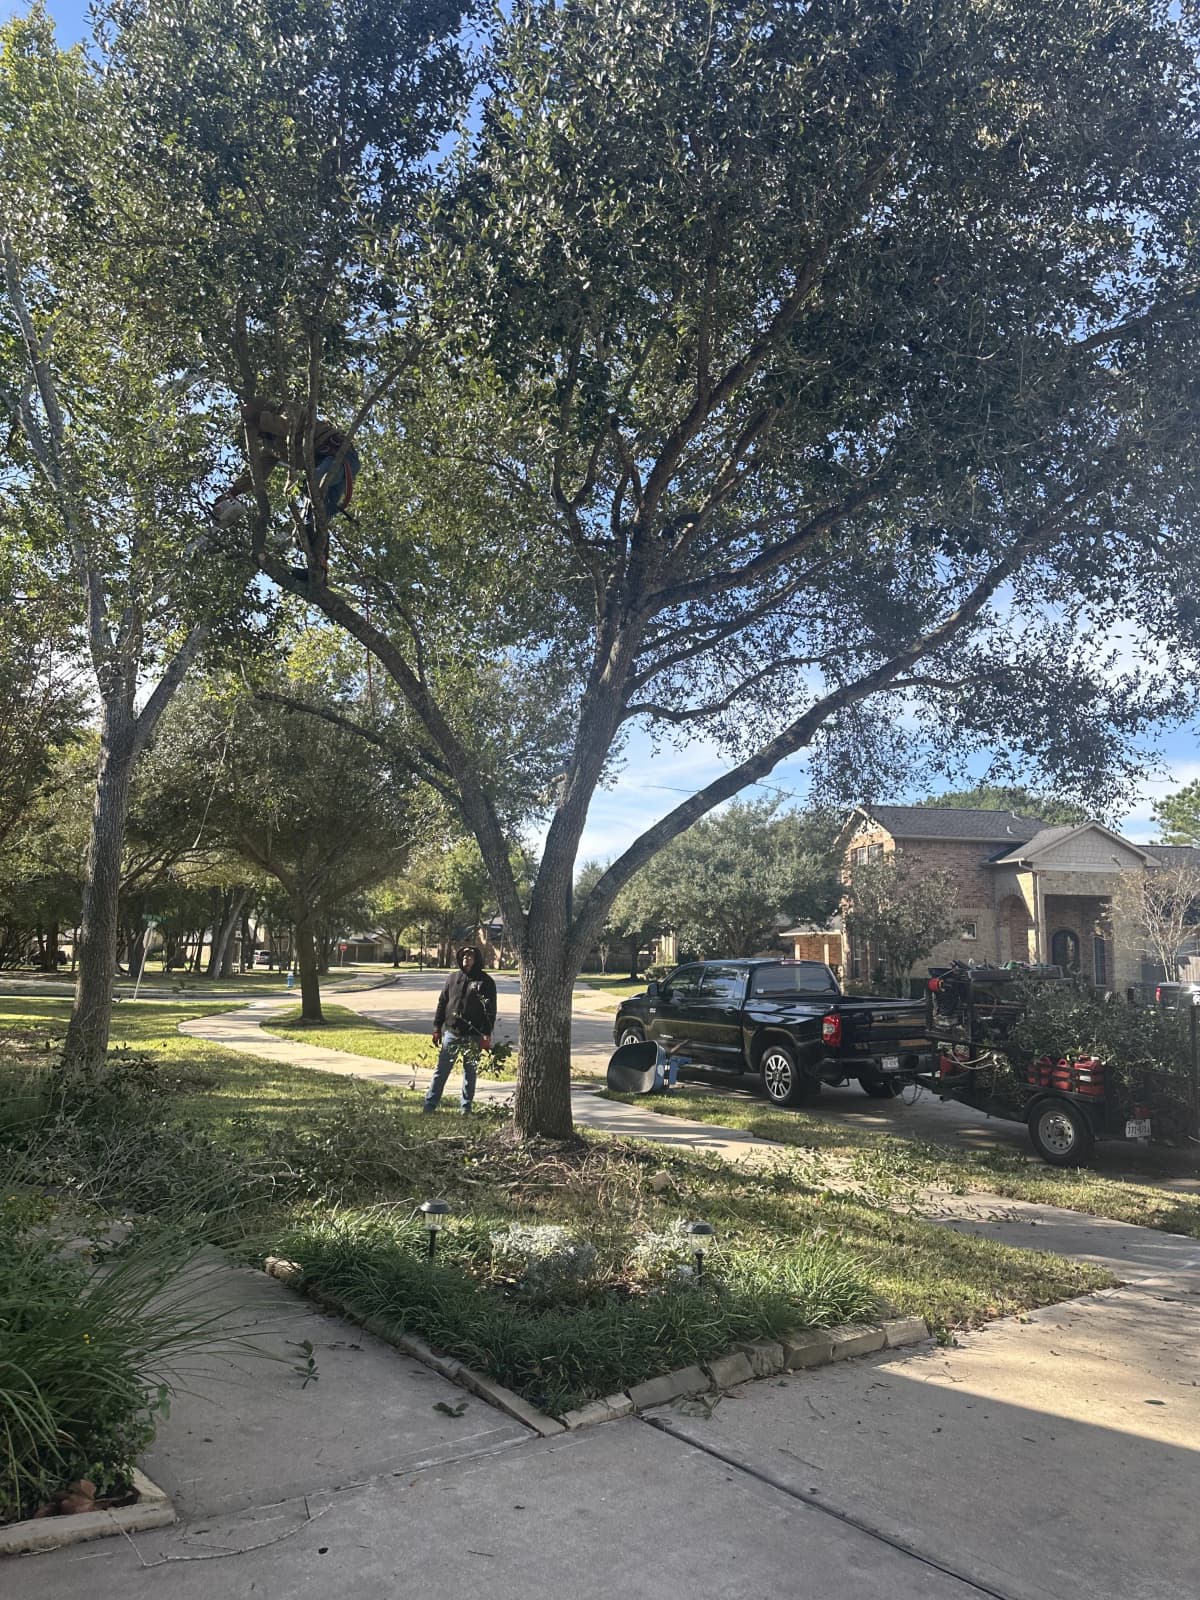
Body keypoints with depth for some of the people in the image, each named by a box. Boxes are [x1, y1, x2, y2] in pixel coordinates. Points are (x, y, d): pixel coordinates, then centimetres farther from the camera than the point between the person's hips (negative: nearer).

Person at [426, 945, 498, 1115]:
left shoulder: (485, 982, -2)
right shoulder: (453, 979, 9)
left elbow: (490, 1010, -5)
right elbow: (442, 1003, 12)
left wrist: (487, 1035, -11)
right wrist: (437, 1028, 7)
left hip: (473, 1036, -3)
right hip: (451, 1032, 3)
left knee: (469, 1072, 8)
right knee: (441, 1071, 4)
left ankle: (466, 1108, 17)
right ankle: (429, 1106, 9)